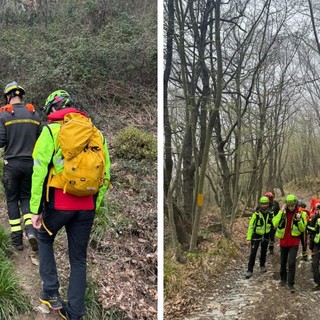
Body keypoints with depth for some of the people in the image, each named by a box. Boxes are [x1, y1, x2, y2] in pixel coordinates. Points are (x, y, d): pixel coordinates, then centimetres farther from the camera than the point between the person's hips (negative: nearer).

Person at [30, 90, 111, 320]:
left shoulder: (51, 131, -4)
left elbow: (40, 172, -9)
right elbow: (105, 174, 9)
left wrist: (36, 209, -3)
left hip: (58, 204, -3)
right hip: (86, 207, 3)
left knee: (45, 240, 25)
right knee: (79, 258, 14)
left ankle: (51, 293, 21)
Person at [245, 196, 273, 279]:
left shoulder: (270, 214, -7)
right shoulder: (256, 214, -19)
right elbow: (251, 226, -17)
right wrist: (249, 238, -18)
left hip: (266, 235, 4)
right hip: (256, 235, -4)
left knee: (264, 252, 18)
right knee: (253, 253, -8)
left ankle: (262, 265, 40)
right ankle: (249, 270, -3)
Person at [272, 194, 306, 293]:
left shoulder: (300, 213, -6)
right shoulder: (282, 212, -6)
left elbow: (303, 229, -3)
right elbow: (275, 224, -19)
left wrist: (299, 220, -21)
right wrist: (281, 212, -23)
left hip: (294, 242, -2)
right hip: (283, 241, 2)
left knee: (291, 263, -11)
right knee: (283, 262, 15)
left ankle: (291, 284, 1)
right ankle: (283, 279, 37)